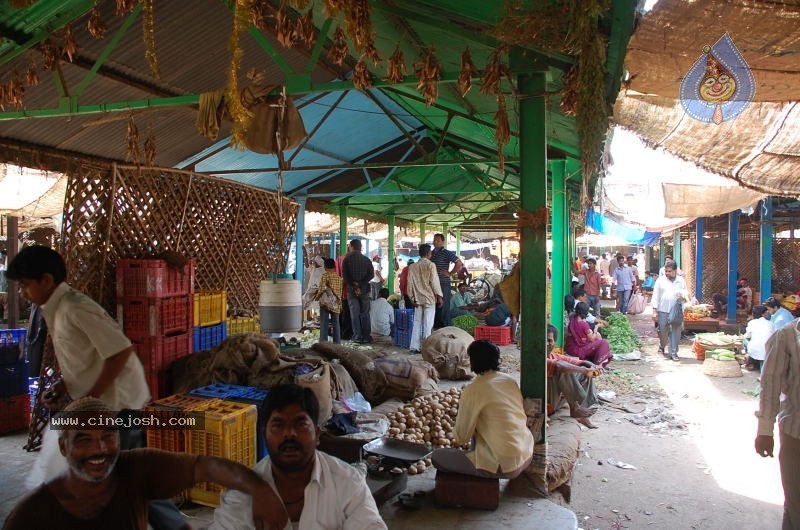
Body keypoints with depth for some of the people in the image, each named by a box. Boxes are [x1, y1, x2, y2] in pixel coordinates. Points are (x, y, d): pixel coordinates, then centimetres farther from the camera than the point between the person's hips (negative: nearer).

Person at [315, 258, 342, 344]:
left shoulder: (325, 276, -8)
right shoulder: (339, 277, 5)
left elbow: (322, 289, -14)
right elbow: (341, 291, 7)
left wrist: (317, 297, 2)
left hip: (325, 302, -4)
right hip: (336, 303, 4)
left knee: (324, 323, 1)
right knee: (336, 323, 10)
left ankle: (323, 341, -1)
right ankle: (337, 341, 11)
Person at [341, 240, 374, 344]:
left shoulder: (347, 260, -3)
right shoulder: (367, 260, 3)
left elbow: (345, 276, -9)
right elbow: (371, 275, -6)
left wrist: (354, 286, -9)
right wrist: (360, 284, -10)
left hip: (351, 290, -2)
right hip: (364, 289, 2)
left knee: (354, 314, 4)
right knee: (365, 314, 9)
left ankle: (357, 337, 2)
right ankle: (366, 336, 7)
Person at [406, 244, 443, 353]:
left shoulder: (413, 266, 7)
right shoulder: (430, 265, -8)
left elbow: (410, 283, 8)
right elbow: (434, 282, -11)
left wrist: (412, 297, 15)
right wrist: (439, 296, -5)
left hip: (417, 299, 5)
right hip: (429, 298, -5)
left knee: (417, 323, 9)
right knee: (428, 324, -1)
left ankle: (414, 346, 9)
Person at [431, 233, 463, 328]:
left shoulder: (447, 253, -6)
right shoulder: (431, 253, 13)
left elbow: (459, 263, -13)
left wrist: (450, 273, -13)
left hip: (443, 284, -7)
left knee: (444, 307, -4)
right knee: (434, 307, 10)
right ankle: (436, 327, 19)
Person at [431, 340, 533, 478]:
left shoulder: (472, 390, -15)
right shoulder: (510, 380, 3)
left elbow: (462, 437, -9)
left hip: (504, 467, -7)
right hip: (527, 456, 7)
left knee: (437, 457, 2)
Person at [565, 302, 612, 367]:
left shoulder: (572, 320, -3)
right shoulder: (584, 324, -23)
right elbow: (592, 339, -11)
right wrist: (596, 327, 0)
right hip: (579, 351, -8)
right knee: (603, 343, 2)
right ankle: (599, 364, 7)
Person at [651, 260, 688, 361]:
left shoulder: (681, 281, 7)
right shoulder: (660, 280, 3)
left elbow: (686, 293, 15)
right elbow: (656, 296, 2)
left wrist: (684, 297, -11)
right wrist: (654, 311, -4)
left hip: (676, 312, 1)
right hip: (663, 310, -1)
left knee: (676, 332, -1)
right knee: (663, 331, 4)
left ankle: (673, 353, 8)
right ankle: (662, 347, 32)